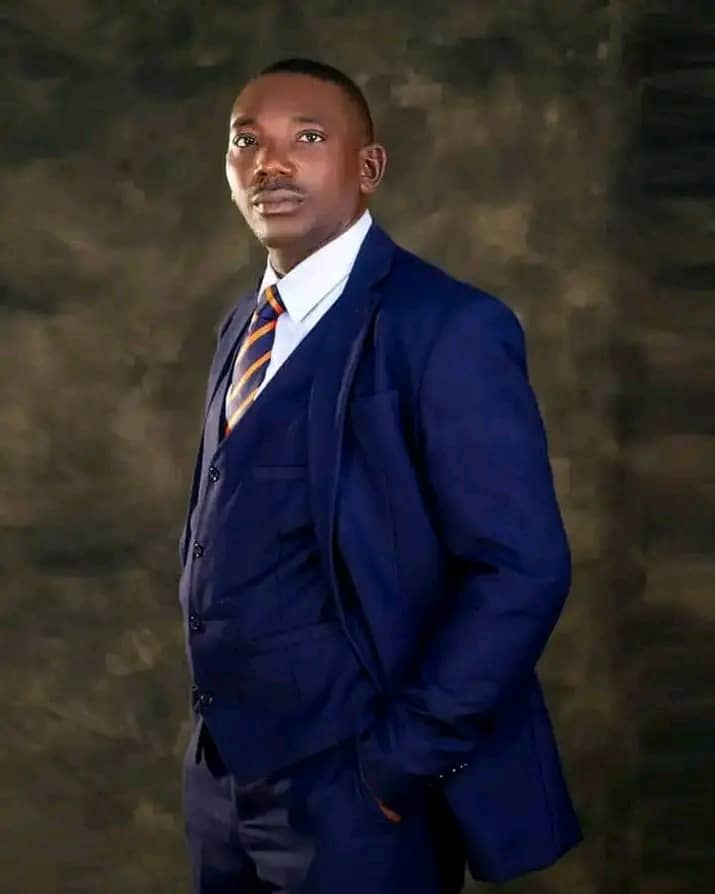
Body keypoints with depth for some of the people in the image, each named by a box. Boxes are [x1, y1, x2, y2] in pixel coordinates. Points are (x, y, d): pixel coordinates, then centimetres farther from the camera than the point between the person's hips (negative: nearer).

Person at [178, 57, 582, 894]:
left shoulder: (445, 325, -15)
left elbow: (522, 567, -19)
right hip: (219, 772, 7)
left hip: (349, 789, -7)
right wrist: (216, 724, 7)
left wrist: (400, 758, -16)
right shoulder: (243, 324, 9)